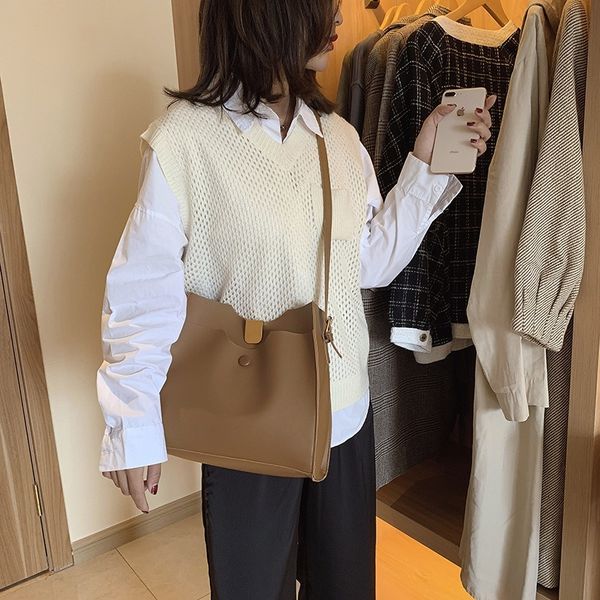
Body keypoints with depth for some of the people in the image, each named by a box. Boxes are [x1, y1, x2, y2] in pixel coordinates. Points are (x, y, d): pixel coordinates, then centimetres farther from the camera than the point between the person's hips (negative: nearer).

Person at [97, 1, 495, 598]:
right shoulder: (185, 136, -14)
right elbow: (145, 291, -12)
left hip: (345, 411, 5)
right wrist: (134, 425, -10)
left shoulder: (338, 135, 2)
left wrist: (426, 165, -3)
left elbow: (372, 260, 3)